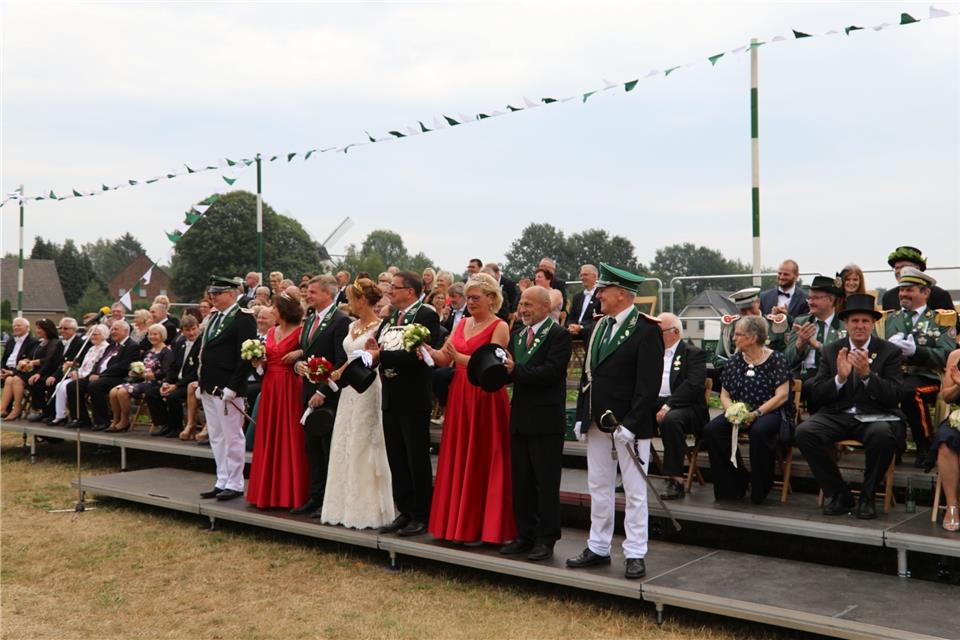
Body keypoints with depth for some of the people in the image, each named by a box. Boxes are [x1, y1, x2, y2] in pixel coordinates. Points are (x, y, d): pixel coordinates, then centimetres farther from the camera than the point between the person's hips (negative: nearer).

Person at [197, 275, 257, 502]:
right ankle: (222, 481, 21)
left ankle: (235, 484, 7)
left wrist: (232, 387, -20)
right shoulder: (214, 317, 16)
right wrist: (201, 382, 14)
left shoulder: (243, 318, -10)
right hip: (209, 388, 9)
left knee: (232, 436, -1)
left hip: (227, 389, -9)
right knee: (216, 437, 13)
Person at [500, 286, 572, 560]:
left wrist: (516, 370, -22)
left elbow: (552, 371, -21)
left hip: (546, 419, -7)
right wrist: (503, 368, -11)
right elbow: (512, 369, 10)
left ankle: (546, 539, 11)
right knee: (521, 481, 13)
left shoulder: (559, 334, -9)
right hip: (520, 418, 7)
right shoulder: (518, 334, 14)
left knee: (546, 483, 2)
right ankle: (525, 535, 23)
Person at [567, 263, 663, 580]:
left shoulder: (646, 330, -11)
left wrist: (630, 424, -20)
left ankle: (635, 554, 12)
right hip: (597, 422, 7)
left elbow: (648, 384, -16)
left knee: (634, 492, 3)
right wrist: (582, 416, 9)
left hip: (629, 425, -7)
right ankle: (598, 548, 24)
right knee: (598, 488, 14)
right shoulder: (598, 327, 12)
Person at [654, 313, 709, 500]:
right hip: (653, 403, 5)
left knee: (671, 420, -38)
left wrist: (668, 406, -23)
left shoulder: (693, 354, 2)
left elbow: (693, 386, -13)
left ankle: (675, 480, -29)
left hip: (683, 406, -5)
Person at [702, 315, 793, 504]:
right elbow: (724, 394, 11)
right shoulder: (735, 360, 11)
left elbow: (782, 395, -11)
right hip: (739, 412, 5)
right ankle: (735, 483, -6)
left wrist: (755, 413, -21)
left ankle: (759, 491, -16)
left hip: (770, 412, -5)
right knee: (711, 430, -22)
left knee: (758, 431, -38)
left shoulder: (776, 359, -4)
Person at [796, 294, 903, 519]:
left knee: (884, 435, -37)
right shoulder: (831, 351, 10)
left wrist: (867, 374, -21)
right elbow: (817, 395, 4)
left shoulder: (890, 352, 5)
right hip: (838, 415, 2)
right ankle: (838, 494, -9)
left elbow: (894, 396, -6)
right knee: (804, 431, -27)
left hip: (874, 416, -2)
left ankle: (867, 497, -11)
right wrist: (840, 378, -15)